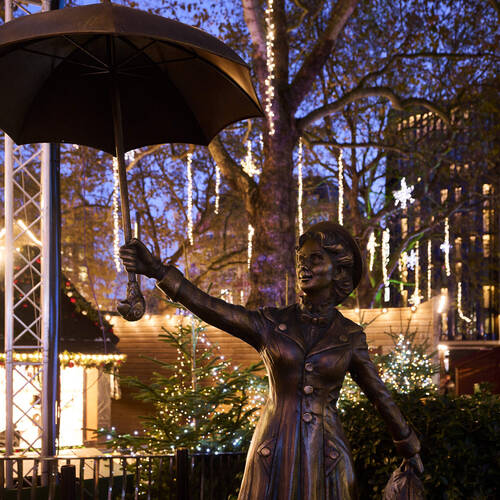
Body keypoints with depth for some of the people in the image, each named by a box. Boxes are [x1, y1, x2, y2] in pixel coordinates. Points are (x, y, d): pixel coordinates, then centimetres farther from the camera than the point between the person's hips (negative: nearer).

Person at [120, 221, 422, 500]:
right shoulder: (270, 324, 2)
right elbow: (212, 309, -11)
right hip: (274, 456, 0)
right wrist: (158, 271, -24)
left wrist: (409, 448, 23)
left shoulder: (350, 336, 3)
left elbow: (380, 394, 13)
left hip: (325, 459, 0)